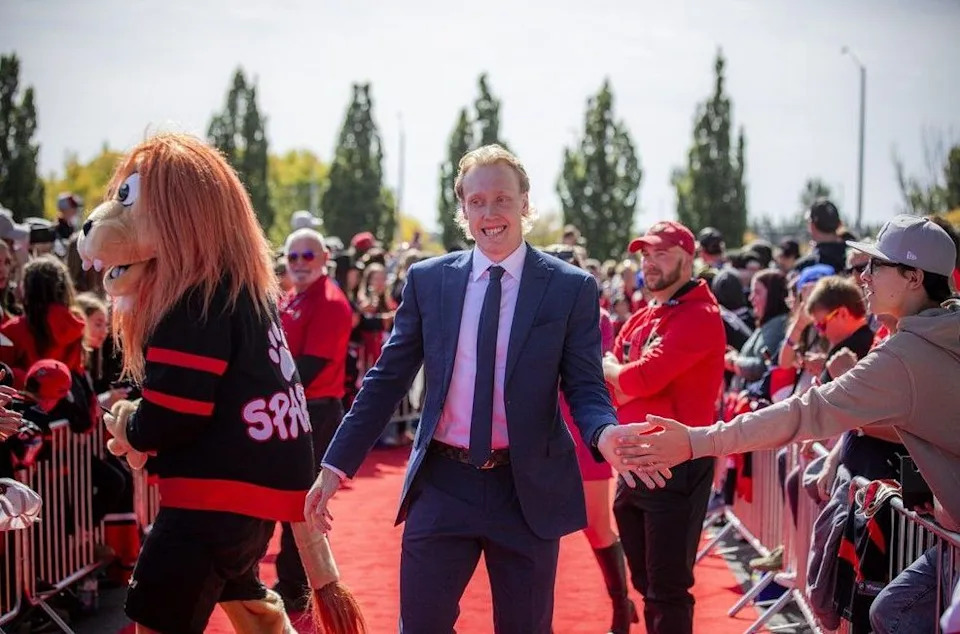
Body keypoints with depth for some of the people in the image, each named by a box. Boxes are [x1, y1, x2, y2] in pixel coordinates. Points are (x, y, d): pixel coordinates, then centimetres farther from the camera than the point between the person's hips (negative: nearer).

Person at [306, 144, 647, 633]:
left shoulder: (571, 288, -2)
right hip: (442, 484, 1)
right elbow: (387, 379, 6)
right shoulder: (427, 280, 3)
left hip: (529, 489, -1)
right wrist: (337, 465, 2)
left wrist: (604, 433, -27)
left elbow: (585, 387, -3)